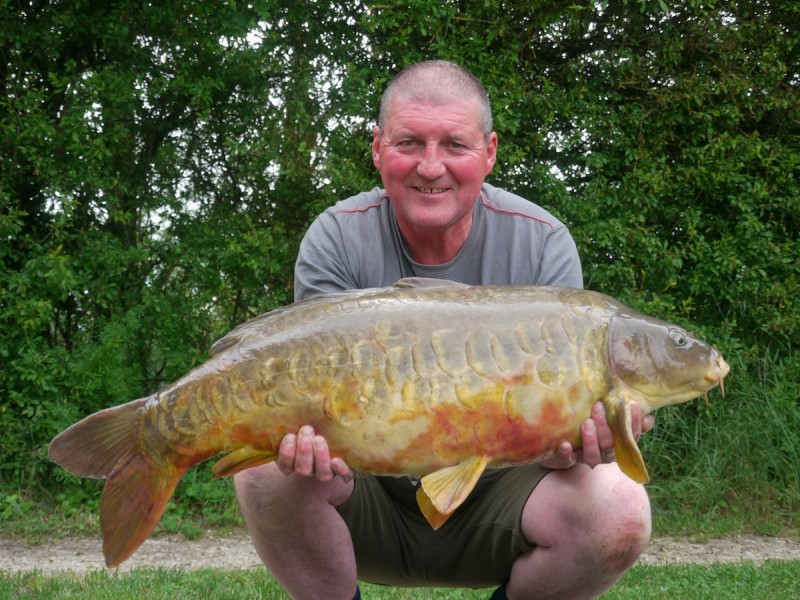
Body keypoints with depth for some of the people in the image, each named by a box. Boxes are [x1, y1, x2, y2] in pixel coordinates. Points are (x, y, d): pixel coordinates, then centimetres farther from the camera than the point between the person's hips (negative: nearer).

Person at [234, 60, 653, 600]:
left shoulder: (543, 245, -10)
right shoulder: (337, 241, -11)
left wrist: (571, 444, -36)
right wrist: (316, 437, -41)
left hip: (492, 496, 1)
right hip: (373, 492, 0)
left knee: (618, 510, -28)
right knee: (267, 469, -30)